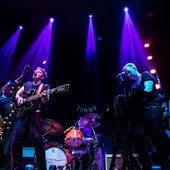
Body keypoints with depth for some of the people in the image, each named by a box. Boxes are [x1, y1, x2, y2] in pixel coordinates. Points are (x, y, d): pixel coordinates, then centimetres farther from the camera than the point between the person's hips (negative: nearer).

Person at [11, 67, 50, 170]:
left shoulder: (45, 86, 10)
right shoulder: (27, 84, 24)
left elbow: (45, 102, -3)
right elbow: (17, 94, 26)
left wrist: (44, 96, -26)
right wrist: (19, 98, 3)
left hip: (36, 114, -5)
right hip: (22, 113, 5)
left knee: (37, 139, -19)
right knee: (16, 140, -1)